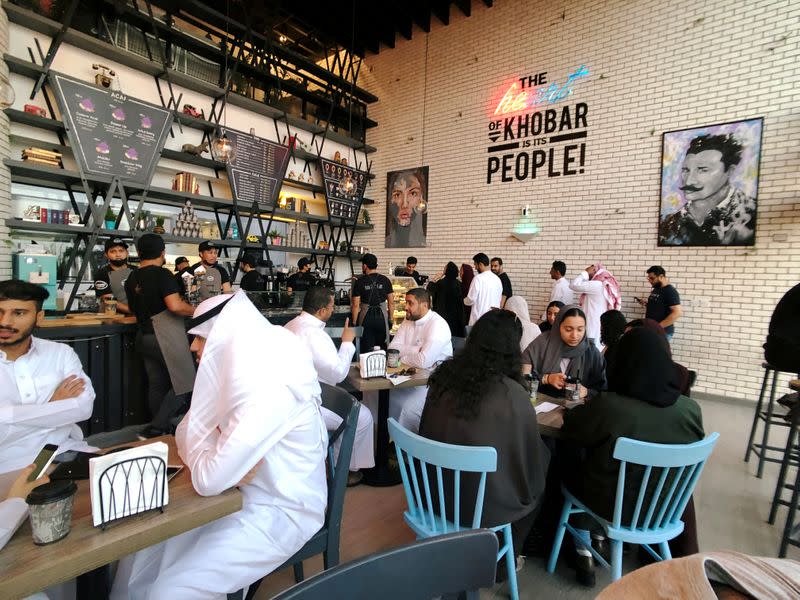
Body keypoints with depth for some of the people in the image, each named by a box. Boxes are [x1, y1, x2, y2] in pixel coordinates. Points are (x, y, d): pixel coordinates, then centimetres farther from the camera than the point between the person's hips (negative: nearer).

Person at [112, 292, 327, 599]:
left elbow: (208, 480, -30)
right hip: (244, 497, 8)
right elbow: (185, 432, 5)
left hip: (278, 513, -8)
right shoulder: (239, 371, 0)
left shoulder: (269, 390, -30)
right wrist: (218, 455, -15)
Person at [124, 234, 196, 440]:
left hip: (144, 337, 8)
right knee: (183, 385, 0)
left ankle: (162, 429, 24)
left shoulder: (131, 279, 9)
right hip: (166, 337, -8)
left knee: (156, 385, 15)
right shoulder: (162, 274, -14)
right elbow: (175, 305, -26)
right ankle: (153, 431, -3)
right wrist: (196, 311, -10)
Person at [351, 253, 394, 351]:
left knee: (367, 349, 5)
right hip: (382, 316, 2)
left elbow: (356, 305, -6)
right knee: (382, 347, 10)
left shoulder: (360, 281, -4)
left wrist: (354, 322, 1)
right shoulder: (385, 280, 2)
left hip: (366, 317, -1)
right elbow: (391, 302, 3)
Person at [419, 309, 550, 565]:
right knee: (540, 472, 22)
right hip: (483, 506, -5)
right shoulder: (513, 394, -24)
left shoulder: (443, 376, -11)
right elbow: (531, 457, -10)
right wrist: (529, 488, 11)